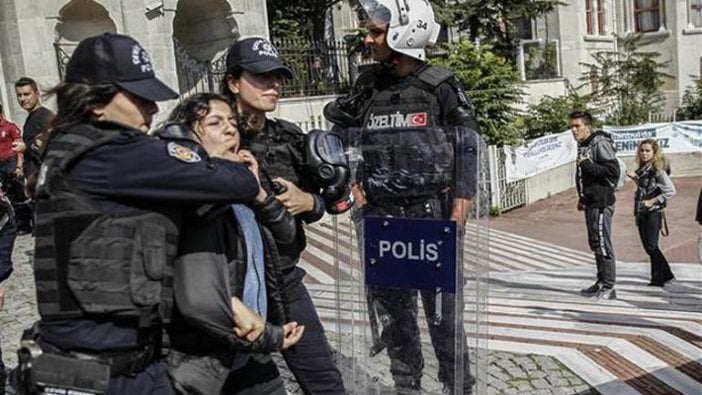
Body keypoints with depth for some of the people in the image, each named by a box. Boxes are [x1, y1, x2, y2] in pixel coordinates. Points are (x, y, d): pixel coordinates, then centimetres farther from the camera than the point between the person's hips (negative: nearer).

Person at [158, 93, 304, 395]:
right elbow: (200, 303, -30)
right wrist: (271, 338, -16)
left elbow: (286, 234, 11)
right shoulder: (196, 203, -21)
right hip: (207, 368, -8)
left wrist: (256, 190, -7)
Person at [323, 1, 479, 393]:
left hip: (431, 213, -4)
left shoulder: (440, 85, -4)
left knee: (442, 308, 4)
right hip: (381, 215, 5)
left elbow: (467, 150, -4)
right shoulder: (367, 86, 8)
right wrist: (353, 181, 6)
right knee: (392, 305, 13)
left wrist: (460, 210, -10)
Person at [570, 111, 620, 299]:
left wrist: (588, 165, -21)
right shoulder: (583, 146, 15)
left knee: (603, 244, -5)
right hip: (590, 203, 10)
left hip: (601, 203, -10)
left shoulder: (600, 143, -13)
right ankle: (601, 282, 26)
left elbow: (614, 171, -21)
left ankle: (608, 287, 2)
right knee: (595, 244, 15)